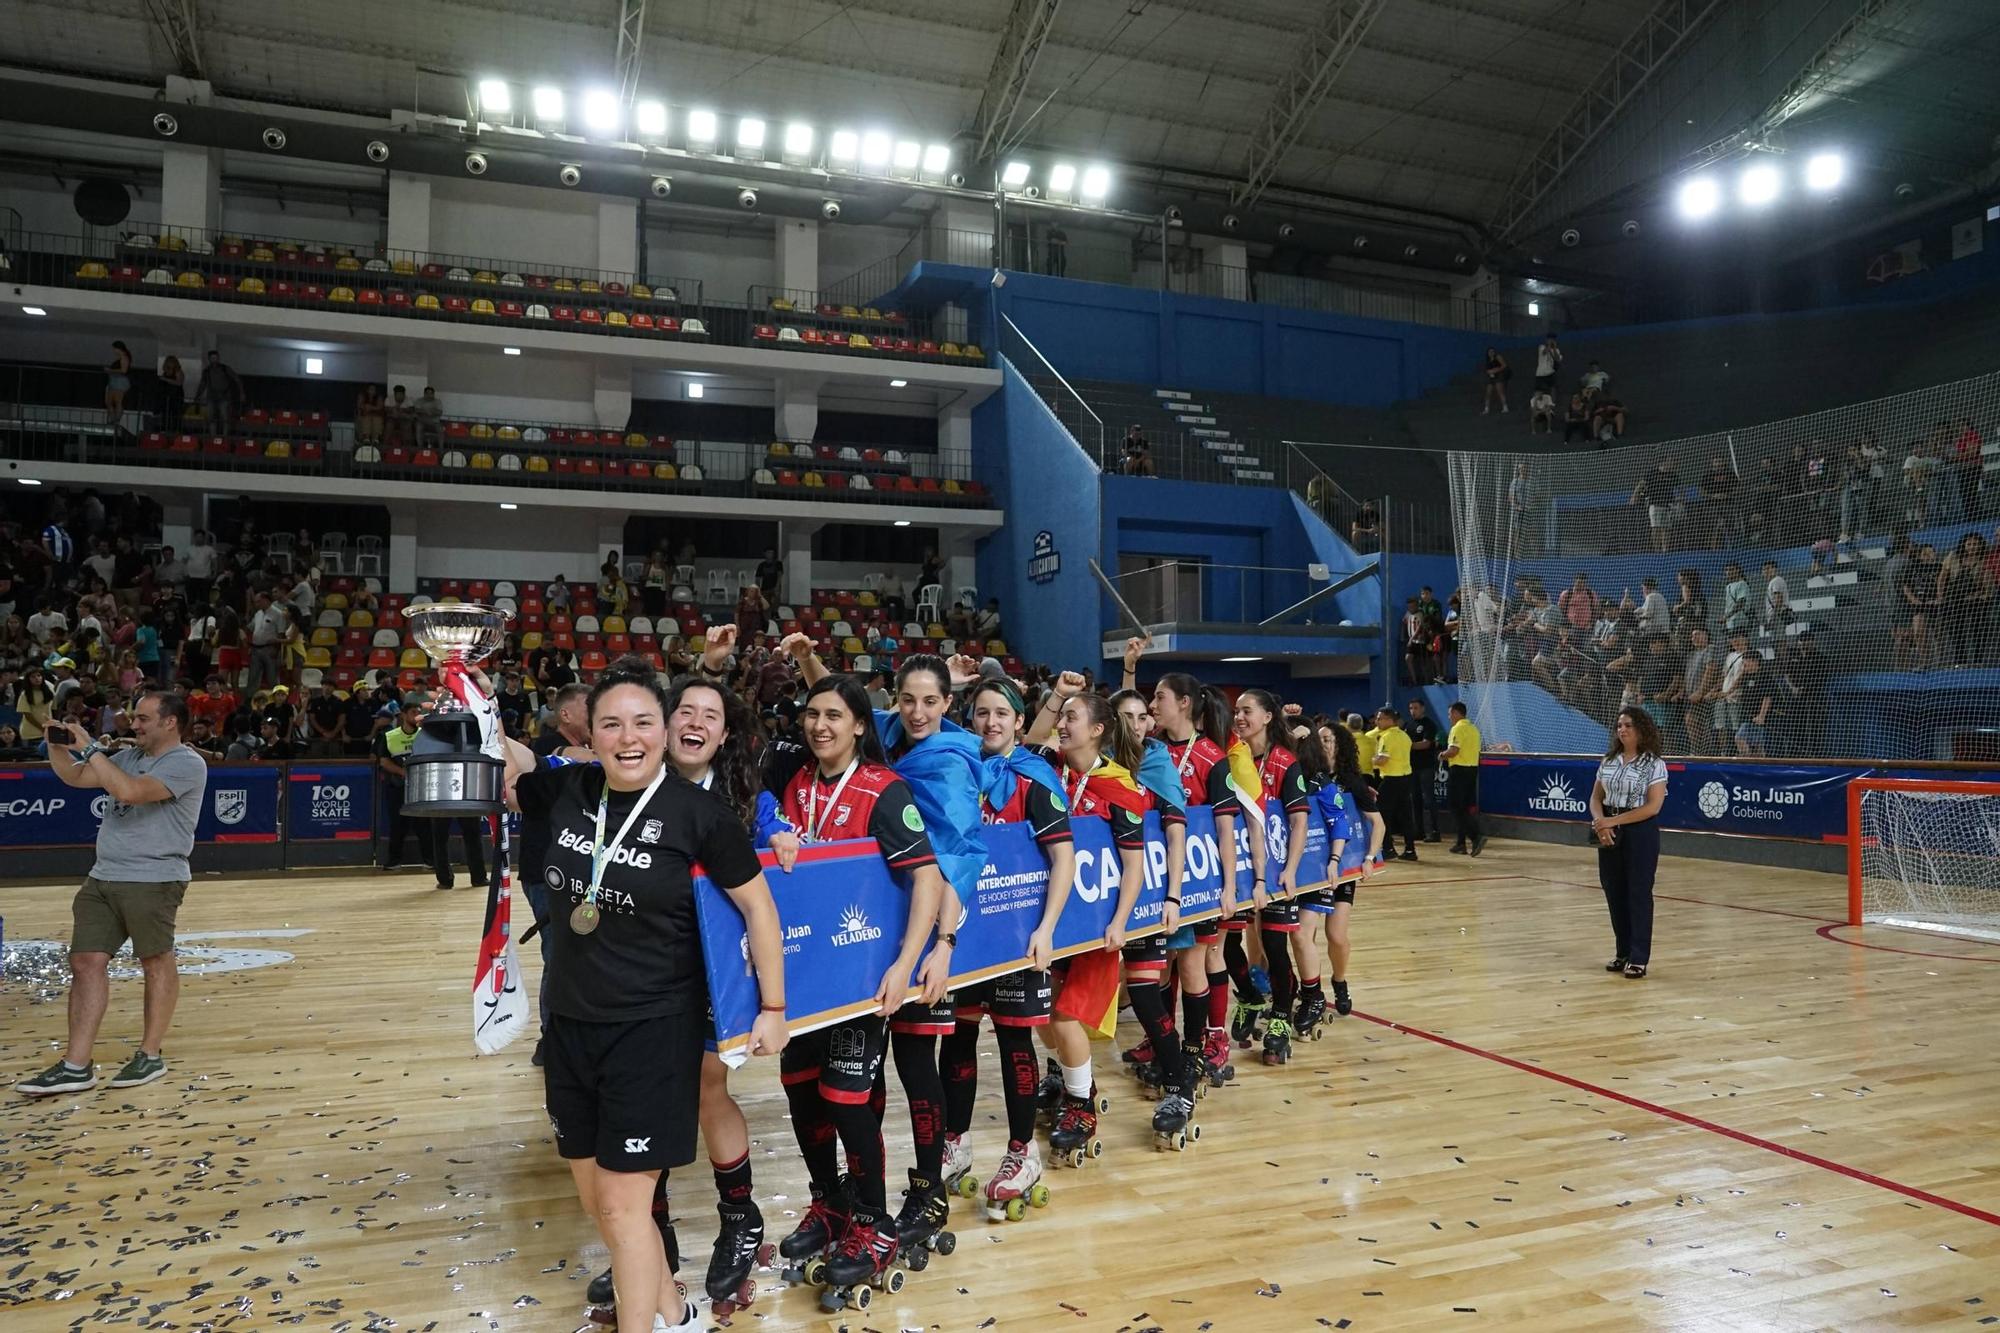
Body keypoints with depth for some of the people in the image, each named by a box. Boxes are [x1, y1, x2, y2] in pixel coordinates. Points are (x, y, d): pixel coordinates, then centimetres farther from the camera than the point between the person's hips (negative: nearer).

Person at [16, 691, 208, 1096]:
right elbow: (74, 777, 22)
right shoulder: (129, 756, 16)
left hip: (153, 881, -8)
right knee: (87, 961, 1)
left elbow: (130, 791, -24)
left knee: (156, 963, 2)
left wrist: (88, 747, -17)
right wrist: (57, 744, 4)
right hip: (102, 879, 8)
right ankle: (76, 1066, 3)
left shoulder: (187, 764, -11)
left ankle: (151, 1055, 15)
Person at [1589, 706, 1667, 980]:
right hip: (1610, 832, 5)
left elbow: (1652, 807, -14)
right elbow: (1596, 797, 9)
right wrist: (1600, 822, -11)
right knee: (1614, 893, 8)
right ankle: (1623, 953, 20)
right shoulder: (1609, 761, 9)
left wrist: (1614, 820, -18)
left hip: (1640, 832, -5)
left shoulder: (1654, 764, -7)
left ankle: (1639, 958, 6)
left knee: (1638, 893, -1)